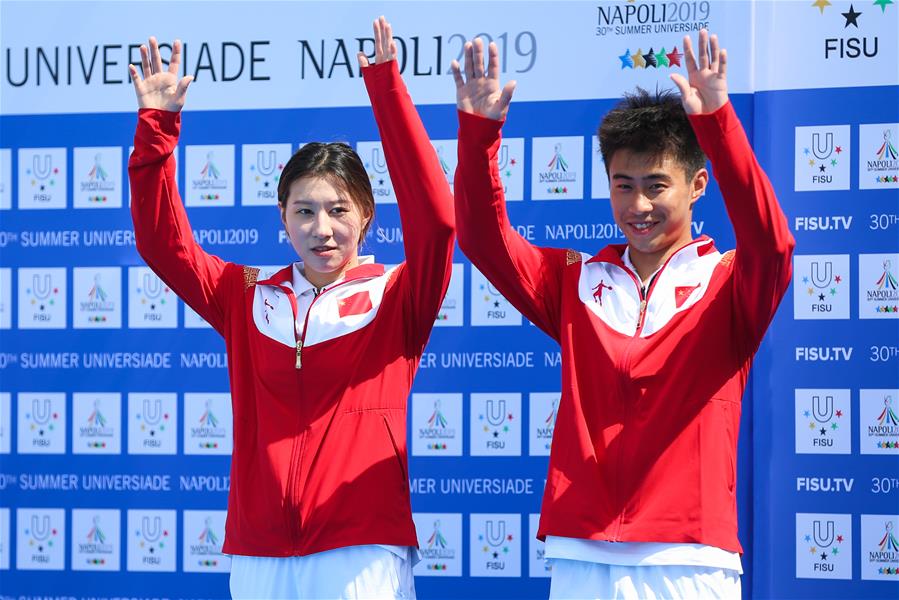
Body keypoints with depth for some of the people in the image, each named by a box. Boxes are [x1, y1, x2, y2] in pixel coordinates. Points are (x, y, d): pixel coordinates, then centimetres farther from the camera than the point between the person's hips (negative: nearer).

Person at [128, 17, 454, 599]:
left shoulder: (394, 297, 1)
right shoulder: (248, 297, 11)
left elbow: (435, 219, -14)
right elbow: (163, 243, 5)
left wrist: (387, 88, -17)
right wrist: (157, 126, -4)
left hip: (364, 552, -3)